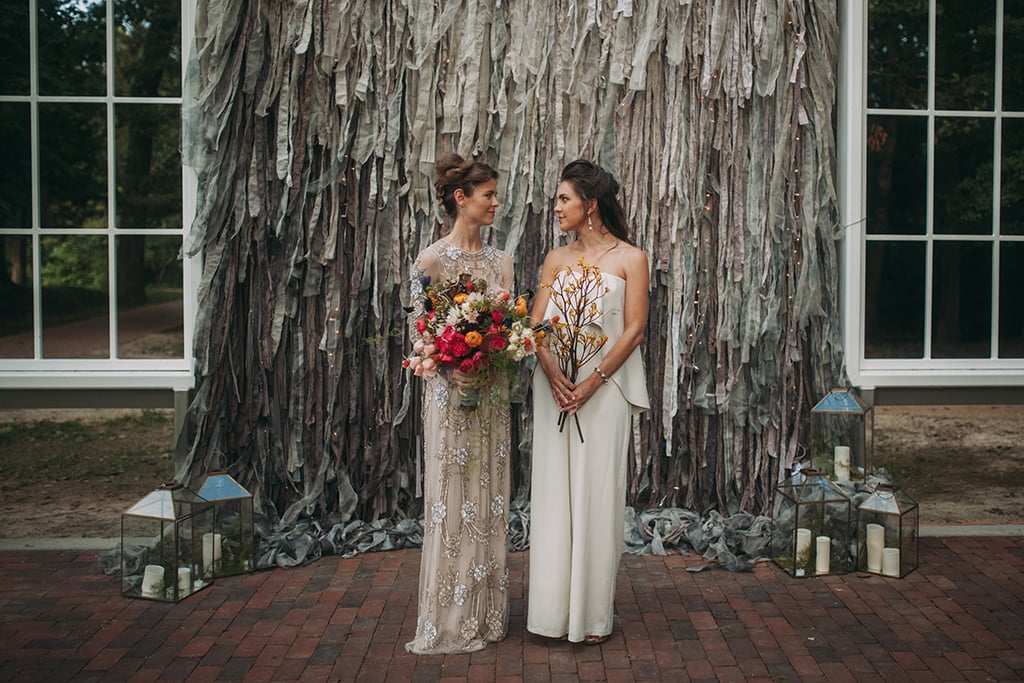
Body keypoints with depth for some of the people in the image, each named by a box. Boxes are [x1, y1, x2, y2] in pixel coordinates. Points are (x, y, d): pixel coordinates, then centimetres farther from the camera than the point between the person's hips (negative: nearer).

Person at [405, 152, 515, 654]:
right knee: (452, 496, 0)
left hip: (492, 392, 5)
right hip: (448, 391, -5)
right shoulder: (431, 260, -6)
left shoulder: (500, 262, 9)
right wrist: (454, 369, -22)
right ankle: (449, 621, 13)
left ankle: (486, 613, 22)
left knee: (489, 498, 9)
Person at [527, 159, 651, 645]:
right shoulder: (556, 259, 12)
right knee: (554, 490, 4)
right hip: (555, 384, 4)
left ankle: (593, 612, 10)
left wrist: (592, 382, -15)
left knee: (595, 492, -1)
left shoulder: (630, 258, 1)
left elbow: (633, 330, -6)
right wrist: (552, 372, -13)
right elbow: (536, 323, 6)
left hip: (605, 387, -4)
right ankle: (554, 607, 14)